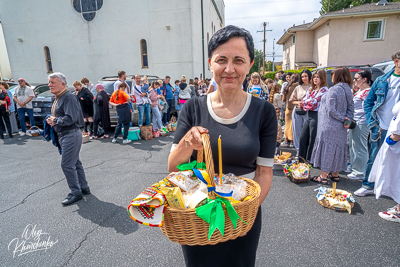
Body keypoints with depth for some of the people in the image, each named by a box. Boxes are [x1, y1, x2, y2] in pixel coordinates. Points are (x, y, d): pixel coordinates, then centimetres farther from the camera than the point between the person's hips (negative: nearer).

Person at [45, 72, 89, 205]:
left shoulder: (69, 98, -17)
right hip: (64, 135, 10)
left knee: (67, 165, -6)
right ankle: (84, 188, 27)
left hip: (71, 135, -10)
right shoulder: (57, 99, 15)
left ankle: (75, 192, 8)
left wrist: (55, 120, -13)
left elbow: (70, 118, -26)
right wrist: (51, 120, 3)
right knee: (75, 163, 15)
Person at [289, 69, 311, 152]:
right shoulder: (298, 88, 12)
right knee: (297, 132, 7)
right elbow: (291, 100, 14)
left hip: (308, 112, -4)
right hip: (297, 112, 4)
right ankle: (298, 151, 20)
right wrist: (298, 102, -5)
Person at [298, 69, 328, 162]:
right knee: (302, 138, 10)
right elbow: (304, 101, 9)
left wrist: (306, 103, -1)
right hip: (309, 115, 8)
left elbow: (314, 102, -17)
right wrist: (308, 106, -9)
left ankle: (309, 161, 14)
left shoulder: (324, 90, -9)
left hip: (316, 116, -8)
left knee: (312, 141, 1)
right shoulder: (311, 89, 15)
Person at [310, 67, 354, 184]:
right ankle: (335, 174, 27)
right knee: (338, 148, 15)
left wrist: (343, 118, -10)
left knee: (327, 148, -2)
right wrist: (347, 120, -3)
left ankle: (323, 177, 4)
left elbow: (330, 110, -22)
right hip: (341, 127, 8)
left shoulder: (333, 90, -17)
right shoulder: (348, 90, 9)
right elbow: (351, 107, 7)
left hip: (329, 125, -8)